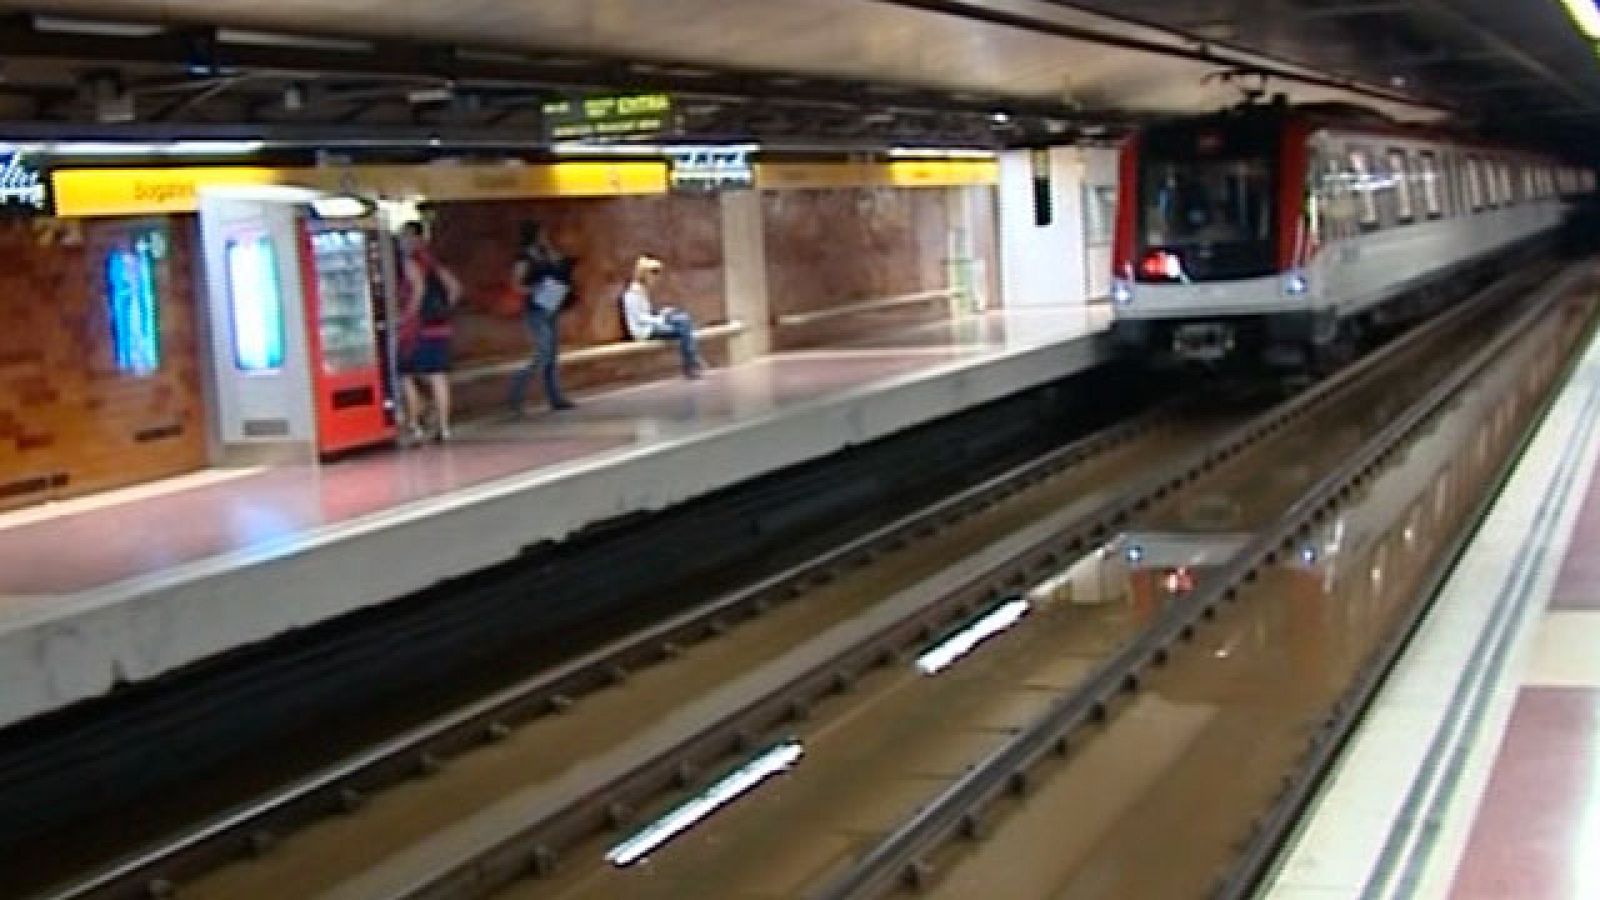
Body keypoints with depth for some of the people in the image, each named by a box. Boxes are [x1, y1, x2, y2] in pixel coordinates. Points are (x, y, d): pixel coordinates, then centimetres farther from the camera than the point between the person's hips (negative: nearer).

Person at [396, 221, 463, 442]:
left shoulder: (409, 261, -8)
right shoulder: (432, 262, 15)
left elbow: (419, 287, -22)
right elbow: (454, 287, 15)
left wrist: (407, 315, -17)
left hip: (418, 328, -7)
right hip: (440, 327, 7)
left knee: (407, 376, 1)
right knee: (438, 377, 6)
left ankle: (414, 424, -3)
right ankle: (443, 426, 6)